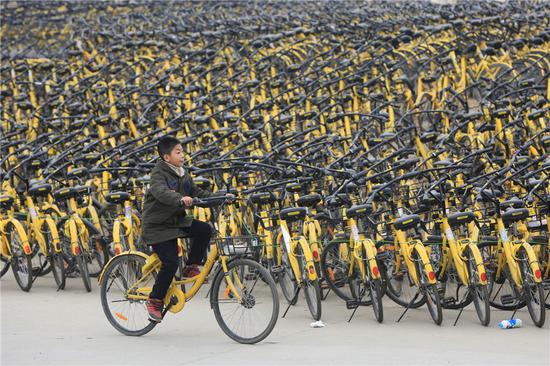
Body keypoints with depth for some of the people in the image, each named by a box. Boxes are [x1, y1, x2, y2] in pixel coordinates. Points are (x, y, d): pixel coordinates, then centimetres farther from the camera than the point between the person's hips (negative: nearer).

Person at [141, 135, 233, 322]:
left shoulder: (183, 175, 9)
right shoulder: (158, 173, -16)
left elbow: (197, 193, 14)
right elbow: (161, 192, -37)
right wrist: (180, 199, -55)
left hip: (177, 221, 7)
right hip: (158, 226, -7)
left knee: (205, 230, -17)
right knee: (171, 263, -19)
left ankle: (191, 268, -1)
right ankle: (155, 300, -2)